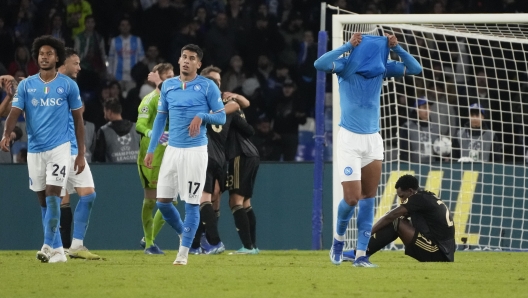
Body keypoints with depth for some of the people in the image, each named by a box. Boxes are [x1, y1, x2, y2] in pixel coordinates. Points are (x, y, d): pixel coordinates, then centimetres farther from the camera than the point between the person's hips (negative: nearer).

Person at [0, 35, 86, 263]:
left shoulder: (68, 85, 1)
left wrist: (81, 154, 3)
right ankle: (57, 250, 16)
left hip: (59, 148, -3)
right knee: (44, 201, 7)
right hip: (34, 150, 3)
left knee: (52, 196, -15)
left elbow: (78, 119, 5)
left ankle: (48, 247, -14)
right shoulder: (26, 85, 5)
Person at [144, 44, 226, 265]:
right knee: (163, 201, 2)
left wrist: (201, 116, -19)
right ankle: (183, 233, 27)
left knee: (191, 203, -4)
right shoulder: (168, 85, 9)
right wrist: (151, 150, 11)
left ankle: (184, 251, 2)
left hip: (195, 150, -4)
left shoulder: (208, 86, -3)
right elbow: (160, 118, 15)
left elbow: (221, 117, 0)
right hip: (172, 149, 4)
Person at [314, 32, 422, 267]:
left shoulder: (382, 68, 0)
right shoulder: (347, 66, -11)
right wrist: (348, 46, -28)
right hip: (349, 139, -4)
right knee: (352, 198, -9)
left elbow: (415, 69, 0)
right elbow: (320, 64, -28)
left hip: (373, 140, 4)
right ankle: (338, 239, 20)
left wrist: (396, 48, -13)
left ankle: (361, 254, 6)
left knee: (368, 198, 2)